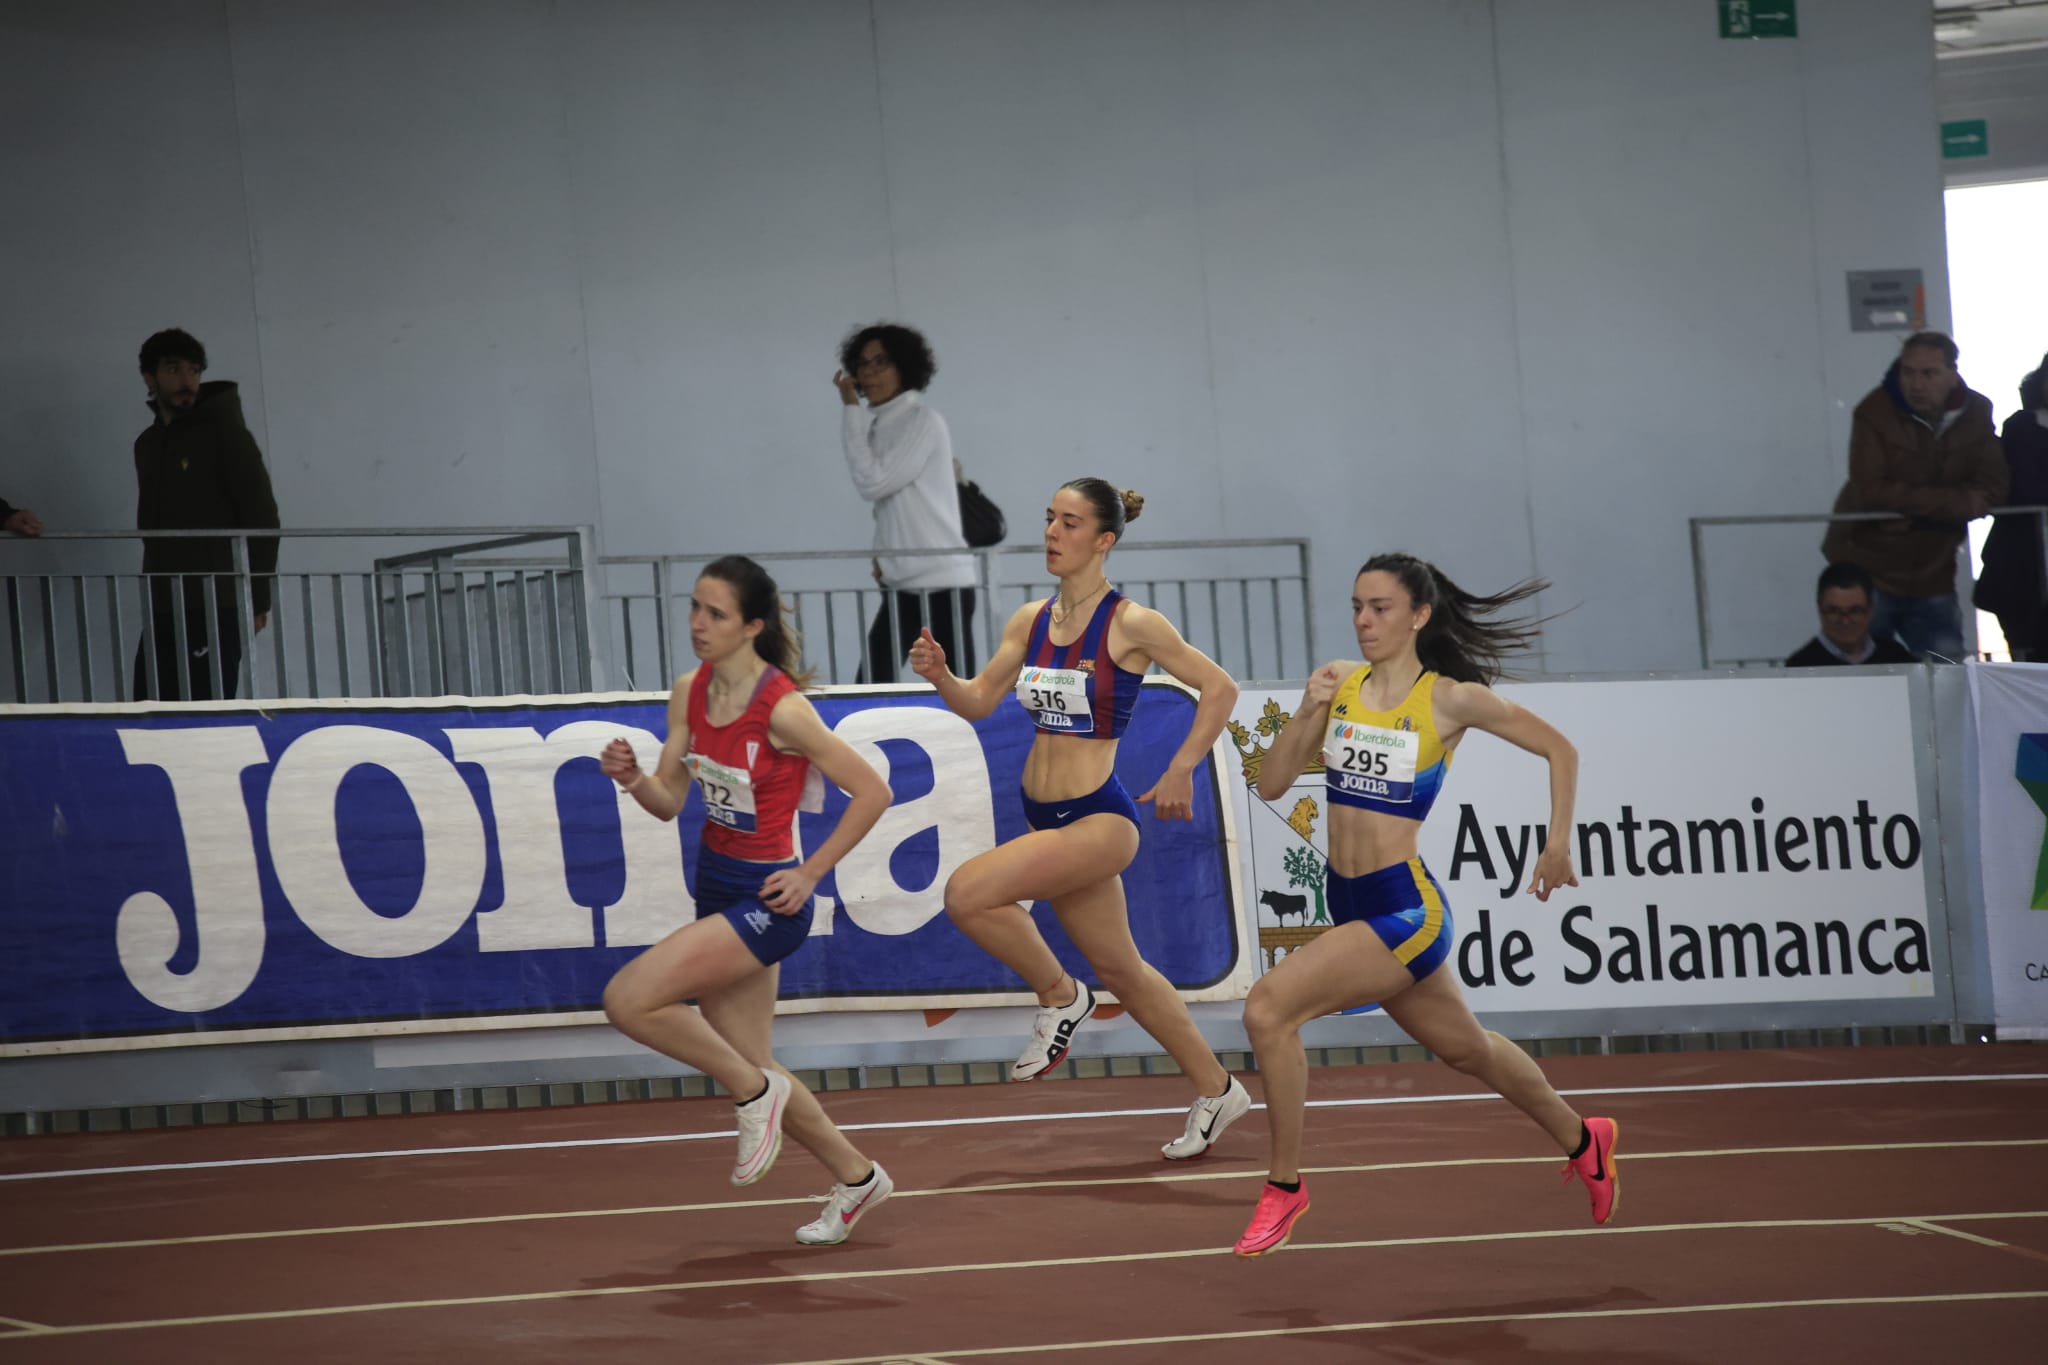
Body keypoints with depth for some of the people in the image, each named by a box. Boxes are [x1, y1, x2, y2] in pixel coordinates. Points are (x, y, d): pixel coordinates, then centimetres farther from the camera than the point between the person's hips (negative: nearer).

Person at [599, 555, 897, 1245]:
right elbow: (669, 803, 5)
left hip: (765, 900, -8)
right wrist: (633, 778, -16)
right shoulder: (690, 693, 0)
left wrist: (809, 874, -12)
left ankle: (757, 1092, -1)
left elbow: (872, 792, -14)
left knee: (628, 1000, -20)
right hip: (717, 888, 8)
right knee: (748, 1069, 14)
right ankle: (856, 1177, 32)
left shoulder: (782, 708, -21)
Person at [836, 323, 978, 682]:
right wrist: (883, 555, 3)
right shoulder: (880, 425, 14)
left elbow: (872, 482, -18)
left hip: (943, 582, -8)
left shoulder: (922, 421, -10)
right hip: (901, 584, 8)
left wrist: (852, 410, -11)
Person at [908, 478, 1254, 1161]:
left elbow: (1219, 688, -6)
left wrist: (1180, 771, -9)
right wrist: (939, 676, -10)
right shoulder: (1032, 619, 7)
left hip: (1098, 820, -7)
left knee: (968, 893, -24)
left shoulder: (1131, 624, -11)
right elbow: (980, 701, 9)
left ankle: (1060, 996, -1)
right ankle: (1215, 1090, 30)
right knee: (1121, 970, 16)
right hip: (1045, 816, 7)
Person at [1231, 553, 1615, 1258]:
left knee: (1269, 1007, -22)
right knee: (1467, 1048, 24)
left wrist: (1558, 845, -3)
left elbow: (1559, 749, 1)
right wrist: (1307, 712, -12)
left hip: (1406, 908, -7)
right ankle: (1580, 1139, 48)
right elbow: (1272, 784, 2)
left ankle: (1285, 1186, -8)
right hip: (1349, 903, 7)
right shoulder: (1339, 682, 4)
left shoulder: (1451, 699, -10)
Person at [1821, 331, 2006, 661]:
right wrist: (1957, 501, -22)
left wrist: (1915, 511, -21)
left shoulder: (1975, 413, -1)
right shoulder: (1875, 413, -13)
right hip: (1868, 569, -3)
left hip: (1933, 576, 4)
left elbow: (1992, 490, -10)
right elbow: (1870, 493, -24)